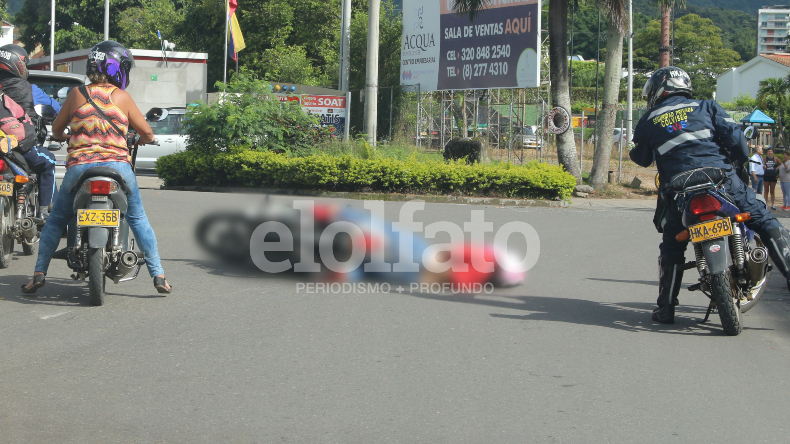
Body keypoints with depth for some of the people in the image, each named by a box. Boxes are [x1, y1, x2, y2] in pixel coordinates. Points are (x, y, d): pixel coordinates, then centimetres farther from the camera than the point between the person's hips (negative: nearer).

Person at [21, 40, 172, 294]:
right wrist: (143, 140, 31)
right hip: (117, 165, -1)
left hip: (79, 166, 1)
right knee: (138, 219, 14)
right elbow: (147, 134, 7)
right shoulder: (122, 97, 3)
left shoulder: (76, 94, 8)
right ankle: (158, 275, 9)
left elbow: (56, 130, 17)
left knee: (56, 220, 18)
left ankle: (39, 274, 11)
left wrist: (63, 137, 41)